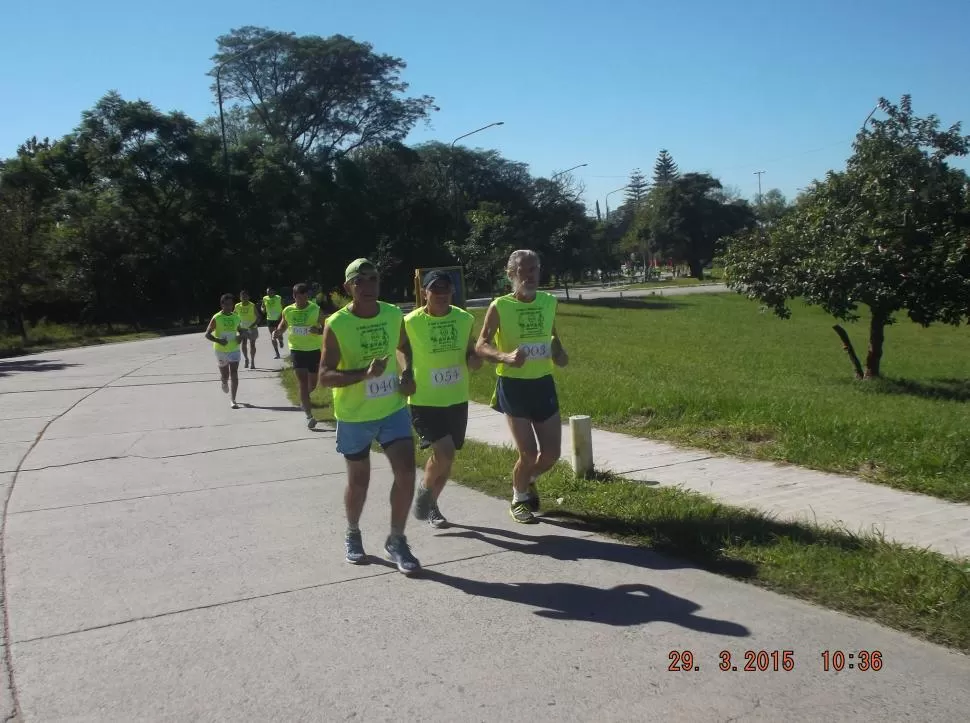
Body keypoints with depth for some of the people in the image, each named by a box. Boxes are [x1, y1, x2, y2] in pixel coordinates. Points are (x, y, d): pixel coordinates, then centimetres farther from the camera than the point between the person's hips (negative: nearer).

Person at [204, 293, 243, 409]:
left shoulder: (236, 317, 2)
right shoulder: (216, 318, -9)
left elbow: (240, 331, 17)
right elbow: (207, 334, -9)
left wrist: (240, 337, -6)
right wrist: (218, 340, -24)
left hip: (234, 349, 2)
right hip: (221, 350, -2)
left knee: (234, 374, -9)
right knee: (225, 375, 11)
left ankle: (232, 400, -6)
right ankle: (224, 383, 50)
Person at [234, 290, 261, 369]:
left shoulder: (252, 306, -14)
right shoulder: (237, 306, -5)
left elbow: (258, 317, -13)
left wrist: (253, 325, -27)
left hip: (252, 328, -2)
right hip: (243, 328, 2)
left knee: (252, 345, 4)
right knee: (243, 344, -7)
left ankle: (252, 361, 14)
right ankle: (246, 359, 14)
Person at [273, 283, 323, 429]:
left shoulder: (316, 309, -9)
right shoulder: (287, 311, -2)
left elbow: (325, 329, -7)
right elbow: (283, 325, 17)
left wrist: (318, 330, -30)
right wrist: (278, 331, -5)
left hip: (314, 350, 0)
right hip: (297, 350, 0)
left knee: (313, 383, 14)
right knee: (302, 383, -10)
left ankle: (303, 400, 47)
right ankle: (309, 416, -9)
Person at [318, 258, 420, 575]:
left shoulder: (395, 316, -4)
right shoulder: (336, 325, -18)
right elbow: (324, 377, -21)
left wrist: (407, 373, -1)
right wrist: (365, 373, -34)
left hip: (393, 408, 3)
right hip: (354, 415, -3)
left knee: (406, 471, -9)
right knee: (358, 480, 12)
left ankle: (396, 541, 8)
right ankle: (353, 535, 38)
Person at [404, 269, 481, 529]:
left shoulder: (464, 319, -1)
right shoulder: (411, 323, -14)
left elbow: (472, 355, 10)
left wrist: (475, 360, -11)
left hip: (457, 400, 5)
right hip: (425, 401, -5)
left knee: (445, 455, 14)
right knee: (444, 452, -19)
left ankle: (431, 504, 36)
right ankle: (424, 489, 12)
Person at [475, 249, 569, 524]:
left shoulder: (549, 302, 4)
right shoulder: (499, 306, -10)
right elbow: (481, 345, -15)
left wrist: (559, 352, 0)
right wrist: (505, 357, -34)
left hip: (544, 384, 5)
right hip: (513, 385, -5)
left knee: (552, 453, 7)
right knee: (528, 453, -5)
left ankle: (528, 480, 40)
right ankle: (519, 500, 23)